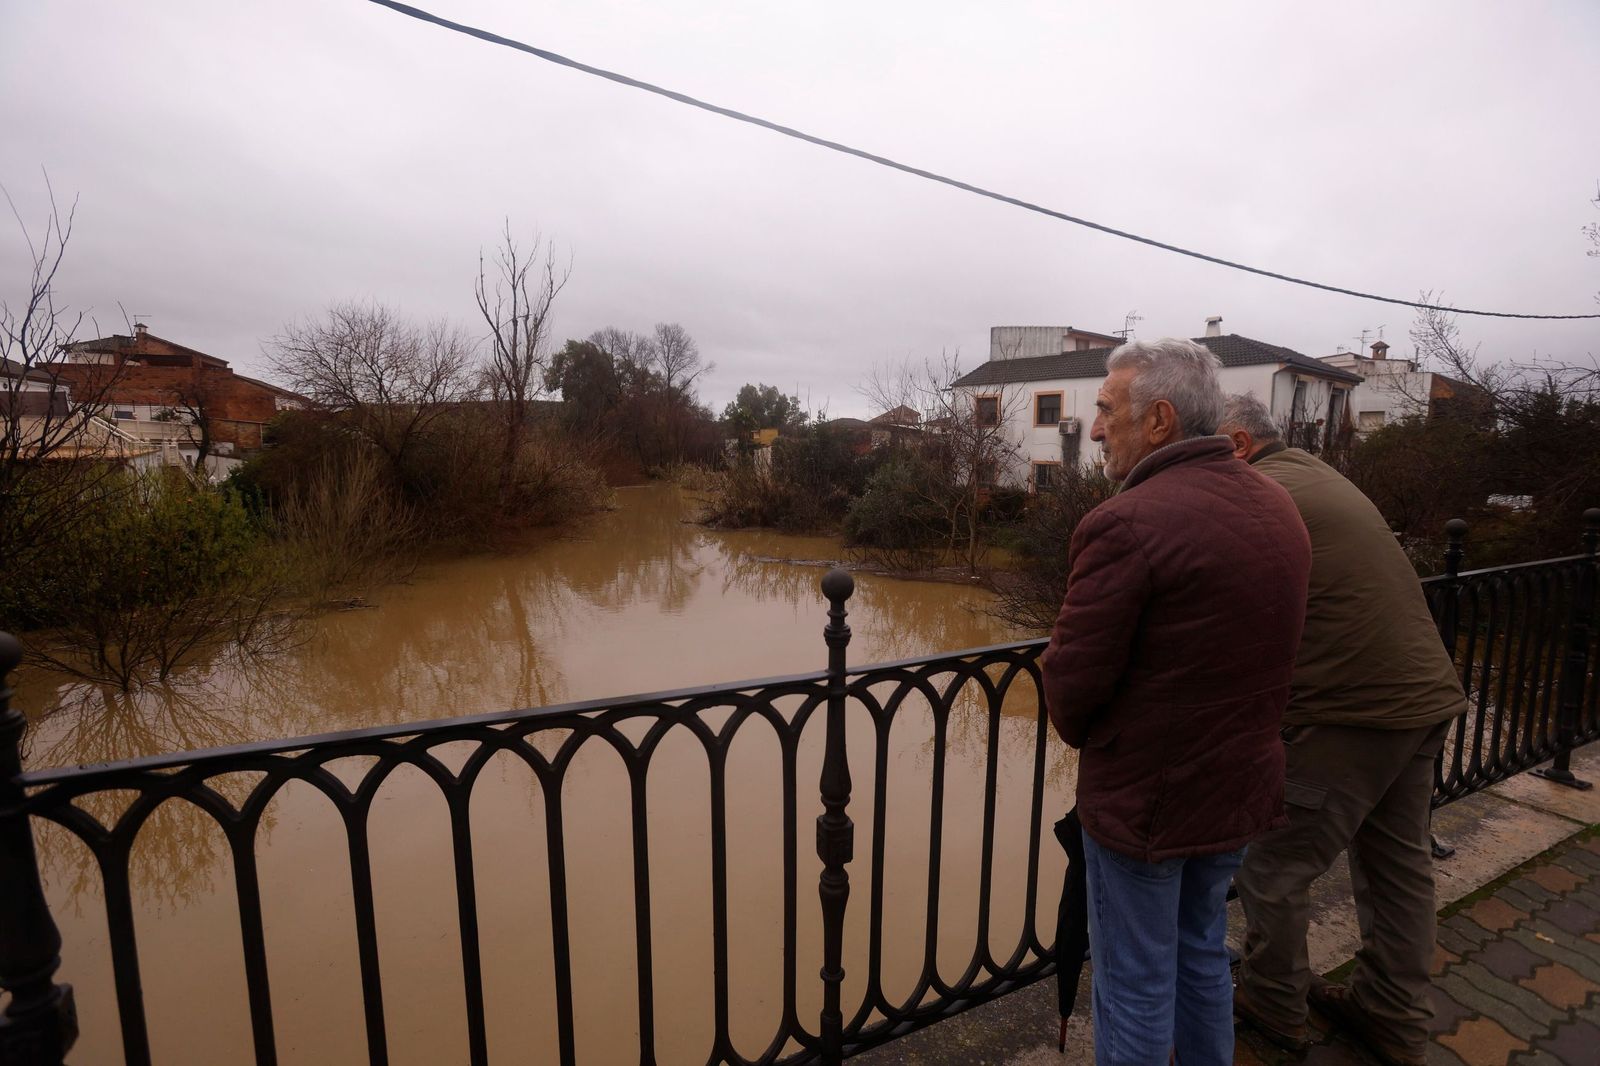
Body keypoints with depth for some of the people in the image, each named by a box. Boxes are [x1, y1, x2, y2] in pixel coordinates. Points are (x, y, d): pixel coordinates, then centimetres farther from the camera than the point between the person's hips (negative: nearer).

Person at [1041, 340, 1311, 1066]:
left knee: (1135, 985, 14)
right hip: (1242, 786, 7)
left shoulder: (1126, 523, -26)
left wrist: (1081, 732, 1)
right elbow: (1254, 651, 8)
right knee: (1203, 957, 27)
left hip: (1145, 799, -7)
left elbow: (1072, 682, -21)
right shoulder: (1278, 509, 1)